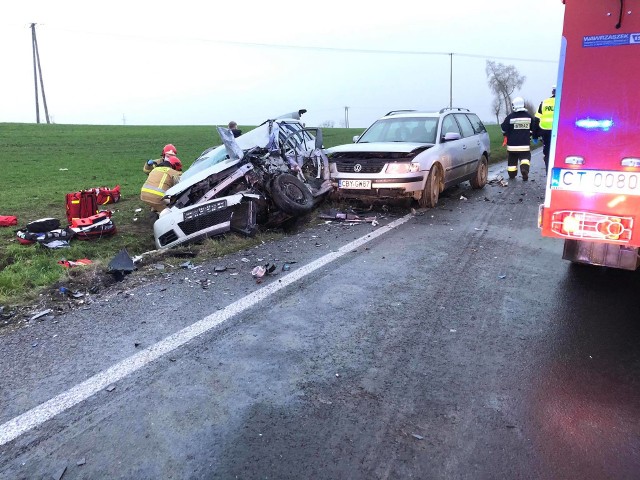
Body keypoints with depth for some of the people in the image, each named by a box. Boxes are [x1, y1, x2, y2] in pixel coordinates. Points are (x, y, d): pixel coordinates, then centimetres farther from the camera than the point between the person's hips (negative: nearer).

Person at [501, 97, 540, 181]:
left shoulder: (510, 117, -9)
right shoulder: (529, 116, 2)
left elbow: (504, 129, -2)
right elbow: (533, 129, 9)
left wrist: (506, 135, 18)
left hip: (512, 144, -1)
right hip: (525, 143, 1)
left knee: (512, 159, 12)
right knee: (525, 158, 5)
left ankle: (512, 174, 19)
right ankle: (525, 168, -22)